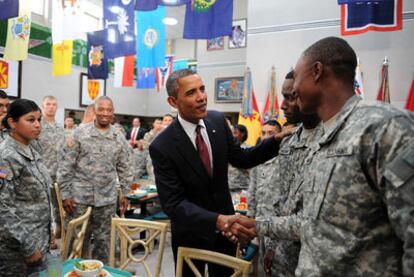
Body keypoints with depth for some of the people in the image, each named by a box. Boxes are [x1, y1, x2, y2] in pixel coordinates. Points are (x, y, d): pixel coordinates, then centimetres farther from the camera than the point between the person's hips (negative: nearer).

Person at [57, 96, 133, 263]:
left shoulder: (119, 138, 3)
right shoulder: (79, 133, -5)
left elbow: (124, 169, 9)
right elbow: (66, 165, -3)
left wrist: (125, 194, 8)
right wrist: (65, 194, -6)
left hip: (107, 199, 2)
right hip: (80, 196, -1)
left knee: (103, 240, 13)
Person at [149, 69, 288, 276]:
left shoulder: (218, 121, -9)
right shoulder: (162, 147, -23)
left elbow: (241, 159, 0)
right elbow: (173, 203, -25)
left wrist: (278, 140, -13)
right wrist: (218, 220, -39)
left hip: (225, 221, 4)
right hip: (191, 233, -4)